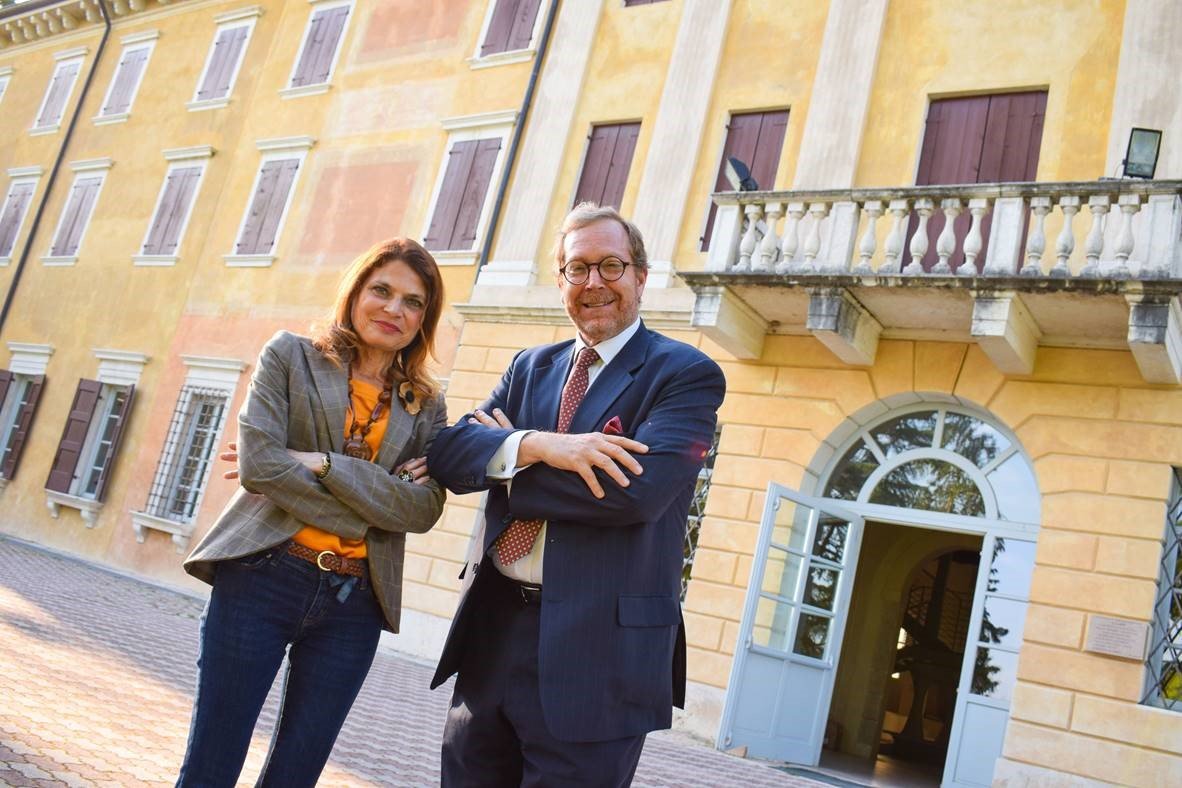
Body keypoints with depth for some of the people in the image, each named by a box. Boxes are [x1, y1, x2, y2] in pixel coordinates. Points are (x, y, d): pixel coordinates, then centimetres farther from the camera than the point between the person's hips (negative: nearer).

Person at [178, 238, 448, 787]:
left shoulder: (426, 406, 9)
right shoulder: (290, 356, 2)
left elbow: (423, 510, -6)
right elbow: (258, 462, -11)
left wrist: (321, 463, -14)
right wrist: (372, 508, -11)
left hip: (354, 603, 3)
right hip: (263, 577, -2)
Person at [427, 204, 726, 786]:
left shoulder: (686, 375, -5)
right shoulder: (529, 368, 12)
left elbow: (639, 490, -21)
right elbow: (448, 453, 0)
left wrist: (505, 461, -9)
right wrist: (536, 445, -21)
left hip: (596, 648, -5)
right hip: (493, 630, 6)